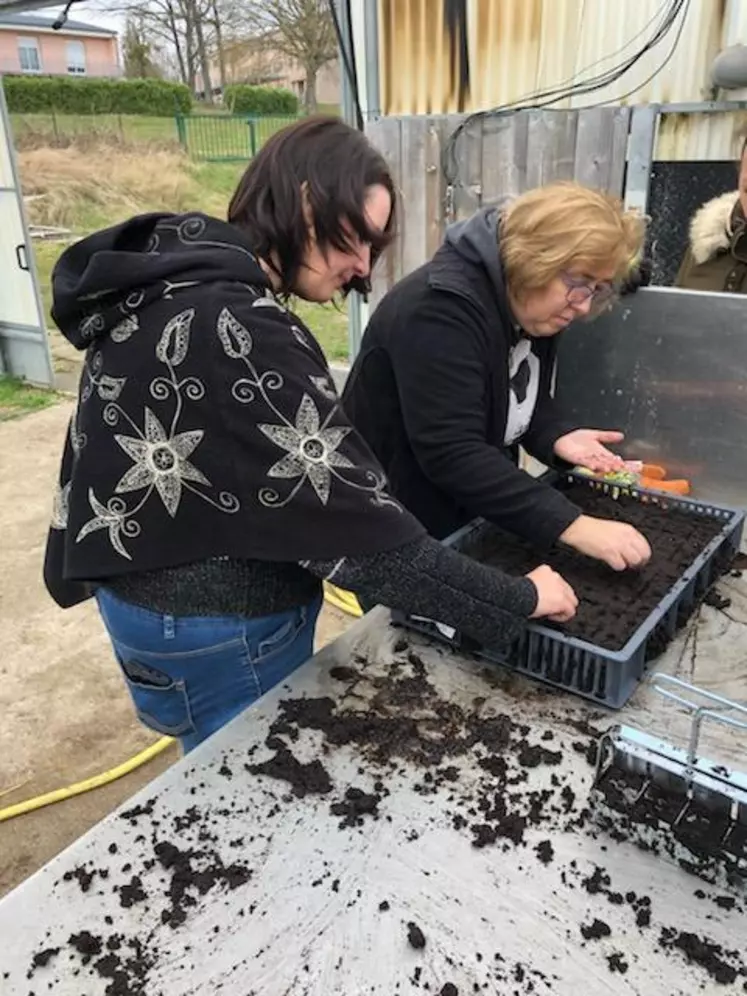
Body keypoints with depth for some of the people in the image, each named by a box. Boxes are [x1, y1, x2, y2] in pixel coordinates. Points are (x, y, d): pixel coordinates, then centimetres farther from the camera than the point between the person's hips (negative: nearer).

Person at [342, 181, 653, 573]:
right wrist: (571, 526, -38)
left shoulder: (532, 308, -1)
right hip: (402, 530, -8)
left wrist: (557, 436, -13)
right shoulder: (441, 308, -28)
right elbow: (451, 453, -35)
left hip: (472, 517, 8)